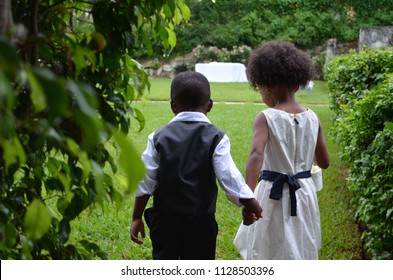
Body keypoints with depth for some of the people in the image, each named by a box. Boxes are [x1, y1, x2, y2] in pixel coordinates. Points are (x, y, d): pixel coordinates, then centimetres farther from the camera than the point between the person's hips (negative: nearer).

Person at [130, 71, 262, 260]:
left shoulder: (159, 137, 0)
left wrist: (137, 218, 9)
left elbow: (145, 181, 0)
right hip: (200, 222, -2)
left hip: (164, 221, 2)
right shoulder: (215, 138, -7)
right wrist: (256, 210, 0)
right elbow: (230, 180, -11)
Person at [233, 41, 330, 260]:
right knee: (302, 255, 19)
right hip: (304, 193, 4)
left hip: (273, 194, -4)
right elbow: (324, 162, 6)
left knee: (267, 254, 11)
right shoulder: (312, 119, -1)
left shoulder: (266, 118, -14)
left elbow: (256, 154, -30)